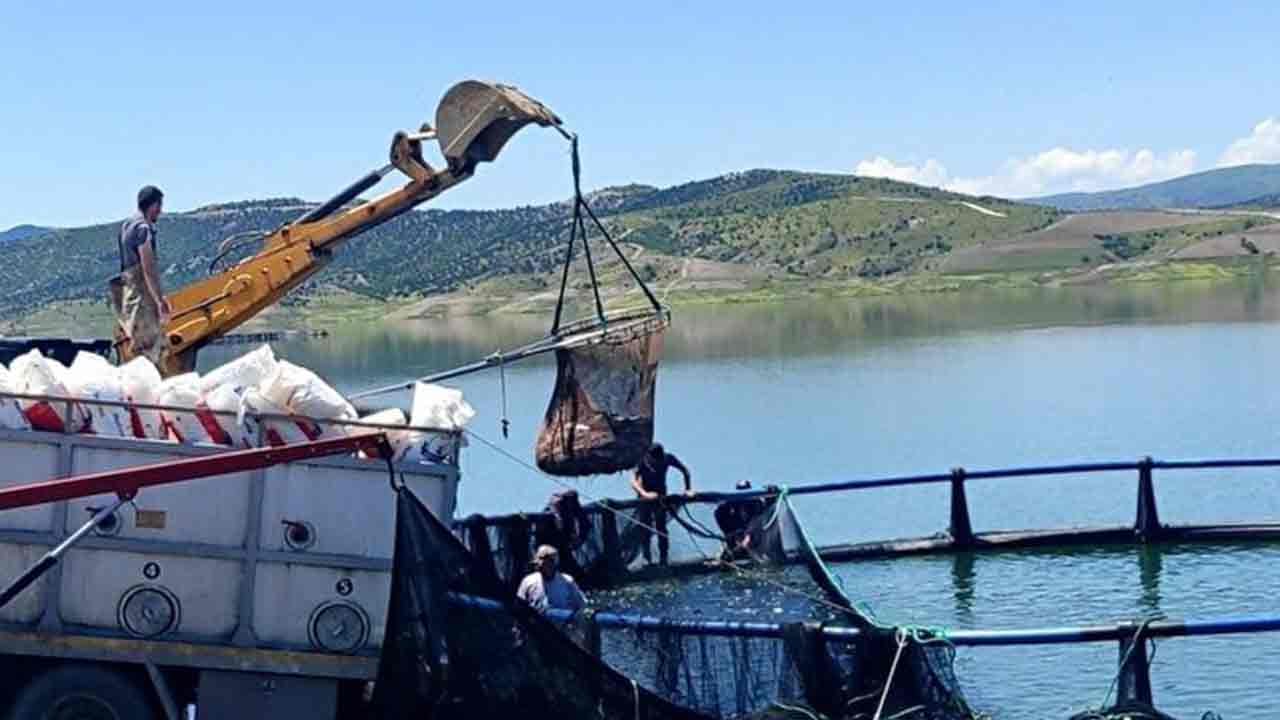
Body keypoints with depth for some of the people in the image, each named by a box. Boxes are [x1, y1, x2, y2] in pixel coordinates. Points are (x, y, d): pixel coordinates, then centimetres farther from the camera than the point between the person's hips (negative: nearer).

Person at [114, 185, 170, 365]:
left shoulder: (128, 225, 16)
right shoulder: (143, 228, -14)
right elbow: (148, 269, -19)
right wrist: (160, 300, -19)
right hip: (142, 297, -10)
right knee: (149, 349, -9)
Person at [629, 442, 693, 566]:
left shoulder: (668, 458, -19)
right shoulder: (644, 461, -26)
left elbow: (685, 470, -4)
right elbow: (633, 482, -33)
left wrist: (688, 490, -12)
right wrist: (645, 494, -48)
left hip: (661, 496, 2)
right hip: (645, 497, -2)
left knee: (661, 528, -4)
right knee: (645, 529, -6)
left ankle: (663, 560, 1)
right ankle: (646, 559, 5)